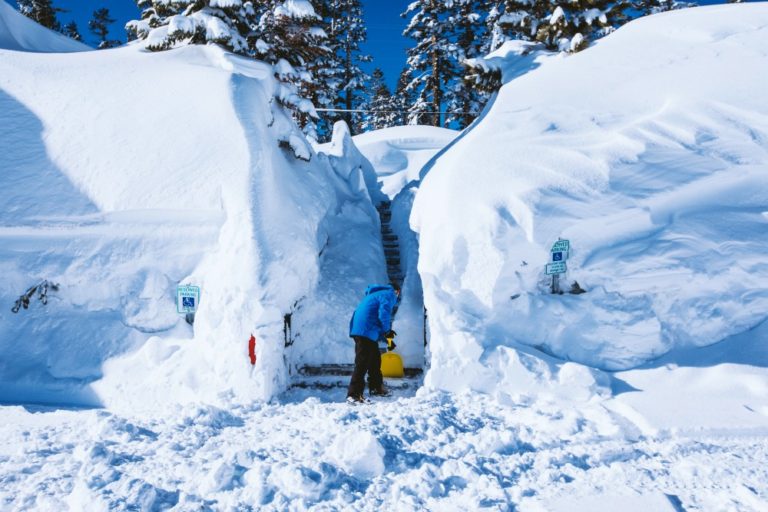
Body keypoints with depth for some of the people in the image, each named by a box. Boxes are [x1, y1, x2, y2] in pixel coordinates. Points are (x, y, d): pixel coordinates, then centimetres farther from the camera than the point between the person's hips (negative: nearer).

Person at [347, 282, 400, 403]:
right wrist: (386, 331, 0)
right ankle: (354, 394, -13)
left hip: (359, 329, 10)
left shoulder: (377, 294, 27)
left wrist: (385, 331, 23)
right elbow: (384, 314, -16)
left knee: (375, 359, 20)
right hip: (366, 331, -10)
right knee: (362, 363, -11)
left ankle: (376, 387, 33)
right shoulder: (389, 295, -2)